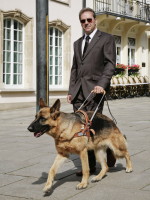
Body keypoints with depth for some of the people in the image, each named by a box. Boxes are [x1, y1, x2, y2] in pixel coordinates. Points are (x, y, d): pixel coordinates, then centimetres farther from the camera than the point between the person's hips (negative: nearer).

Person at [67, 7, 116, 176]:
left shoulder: (106, 39, 4)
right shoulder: (77, 43, 22)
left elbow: (110, 64, -6)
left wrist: (101, 84, -19)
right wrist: (71, 90, 14)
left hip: (95, 88, -6)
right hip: (78, 91, 6)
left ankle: (108, 149, 11)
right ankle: (88, 165, 7)